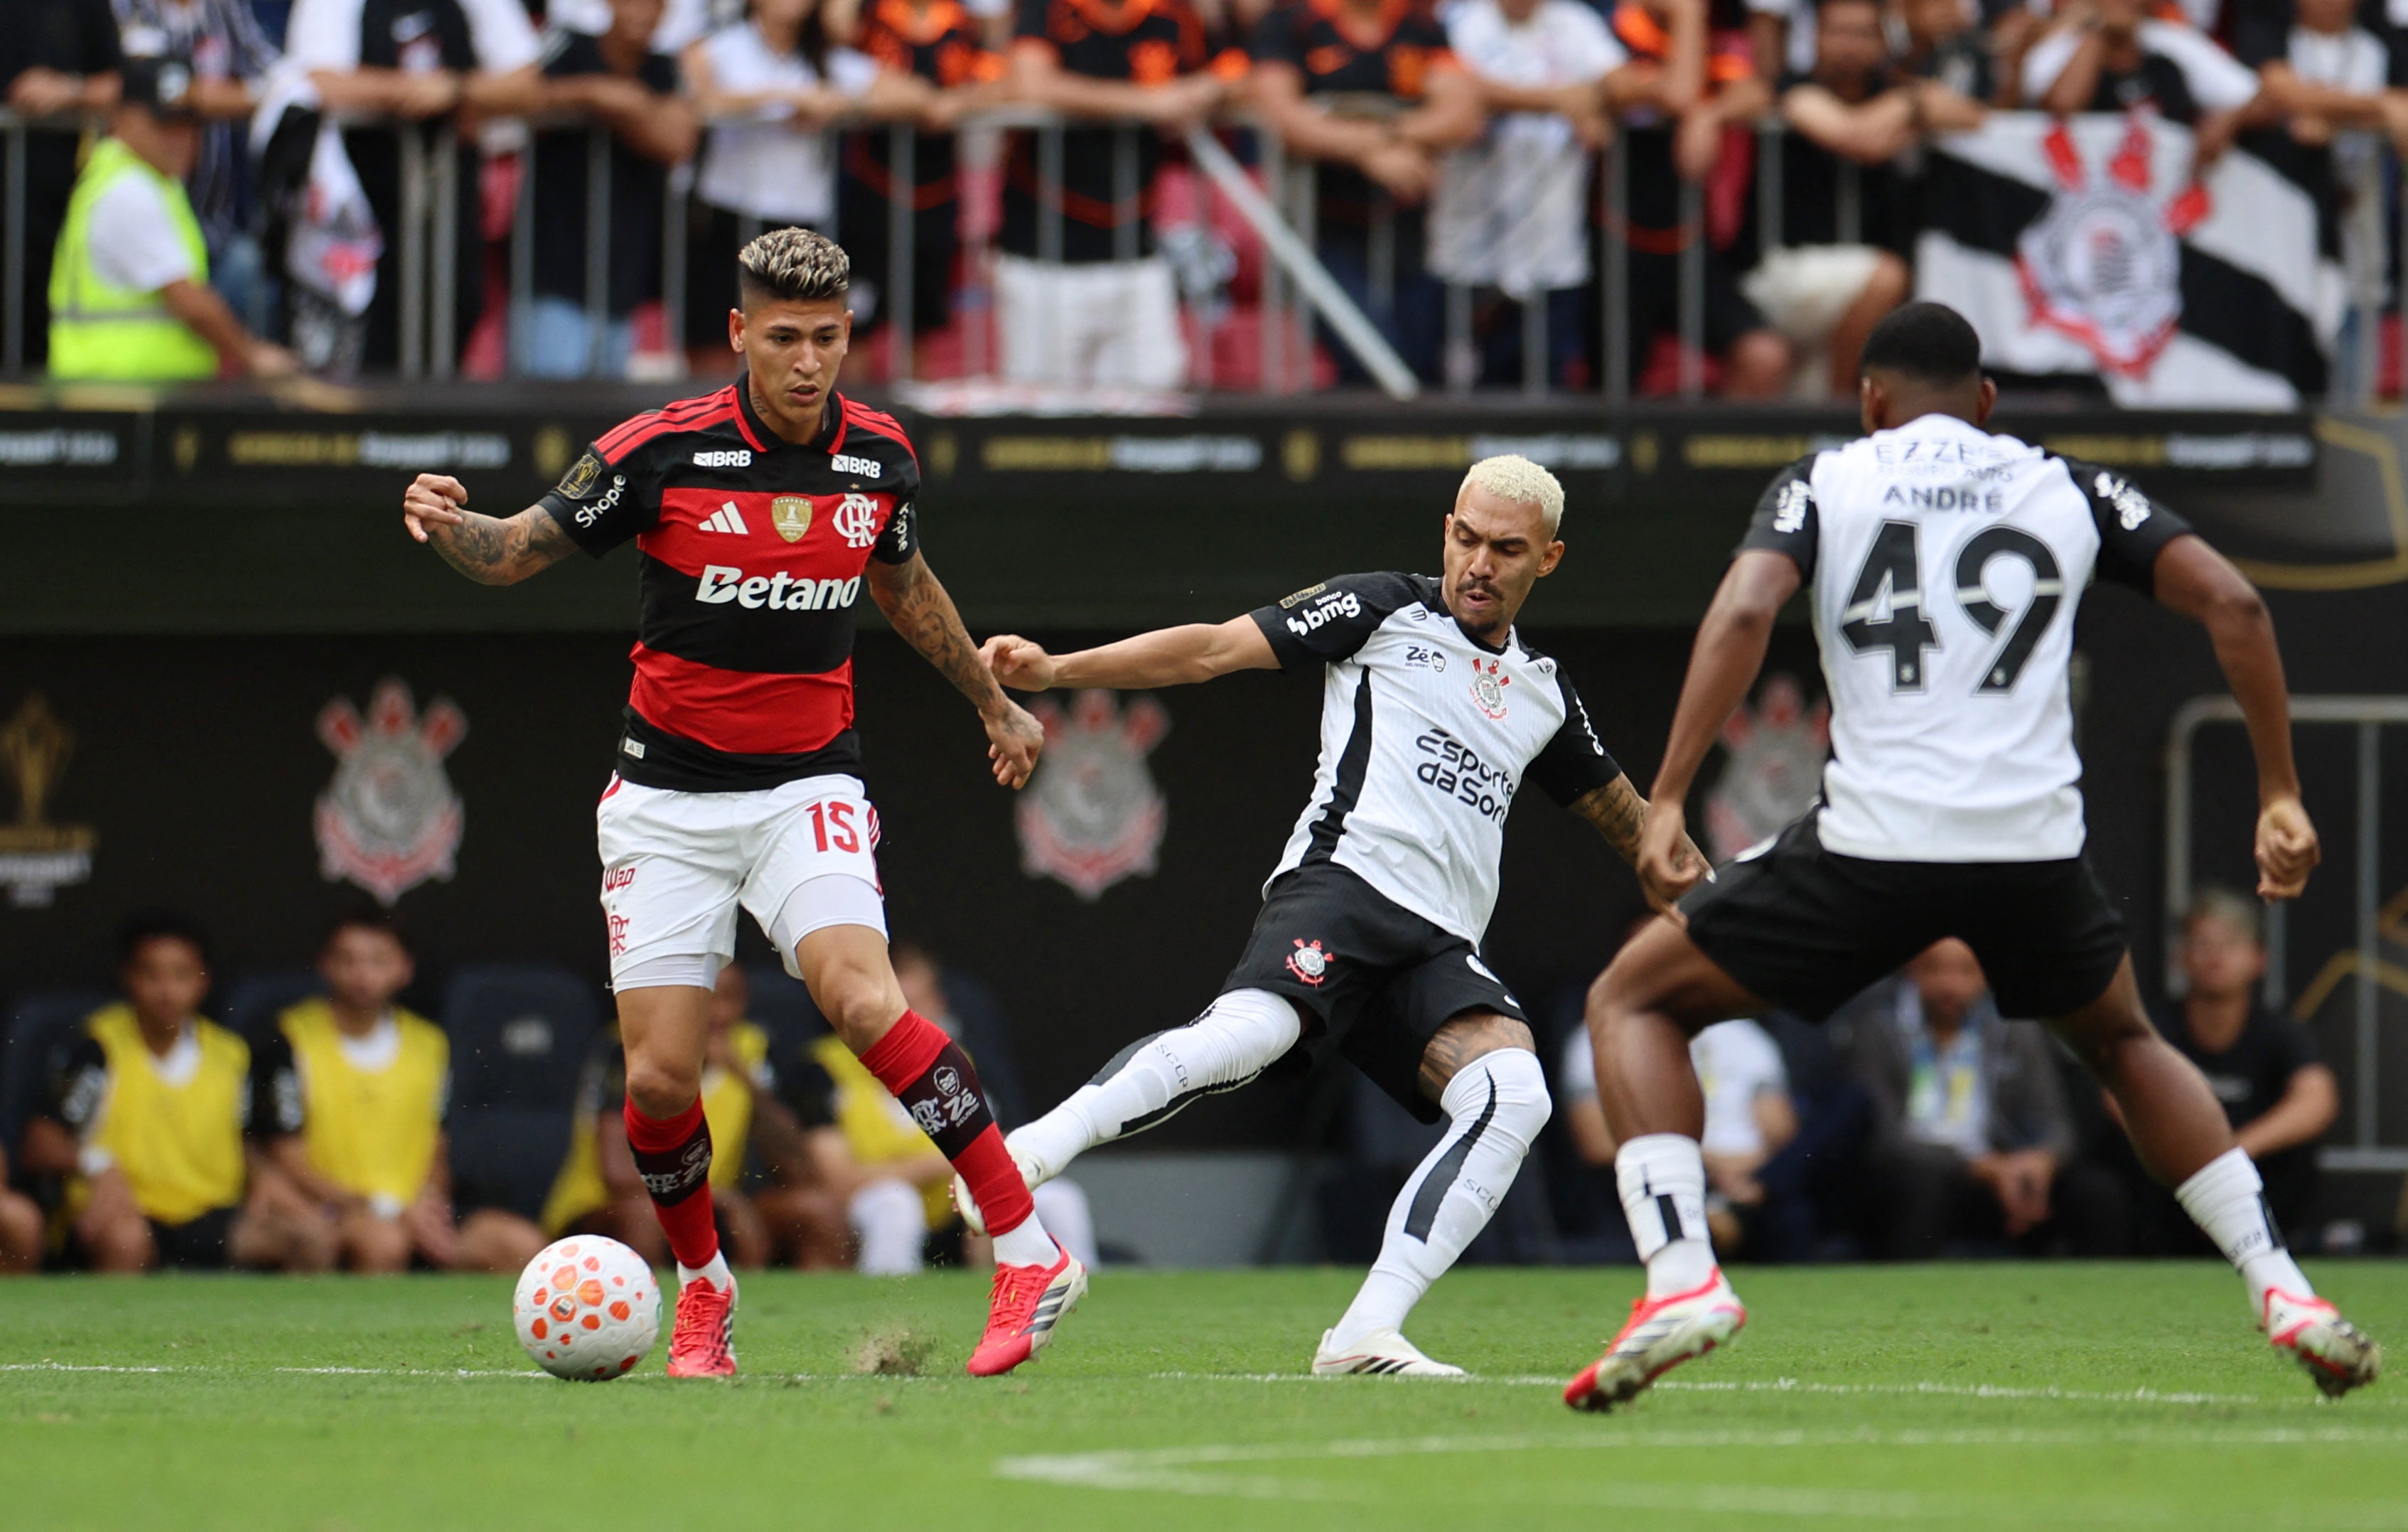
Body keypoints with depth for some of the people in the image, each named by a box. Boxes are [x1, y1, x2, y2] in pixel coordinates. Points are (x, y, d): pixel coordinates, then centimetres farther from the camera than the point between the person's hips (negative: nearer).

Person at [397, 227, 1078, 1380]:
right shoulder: (663, 452, -11)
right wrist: (446, 527, -24)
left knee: (863, 1000, -25)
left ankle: (1029, 1252, -21)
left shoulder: (880, 458, -1)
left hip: (808, 787, 0)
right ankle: (703, 1285, 24)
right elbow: (518, 551, -1)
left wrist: (993, 703, 32)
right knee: (659, 1078, -5)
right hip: (668, 798, 0)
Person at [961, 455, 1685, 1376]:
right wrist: (1055, 670, -5)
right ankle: (1024, 1158, -25)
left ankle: (1365, 1334, -27)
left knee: (1514, 1093, -25)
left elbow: (1617, 809, 42)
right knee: (1250, 1032, -36)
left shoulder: (1543, 693, 26)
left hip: (1441, 950, 5)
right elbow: (1216, 649, 4)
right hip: (1344, 880, -5)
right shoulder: (1384, 612, 10)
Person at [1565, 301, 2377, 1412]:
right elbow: (2229, 604, 6)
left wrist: (1665, 802, -11)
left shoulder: (1826, 482, 10)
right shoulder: (2068, 490, 16)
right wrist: (2280, 798, 11)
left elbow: (1744, 611, -9)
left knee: (1631, 1003, 15)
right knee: (2123, 1040, 33)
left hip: (1872, 846, -3)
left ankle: (1681, 1278, -5)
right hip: (2036, 850, 3)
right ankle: (2282, 1292, 18)